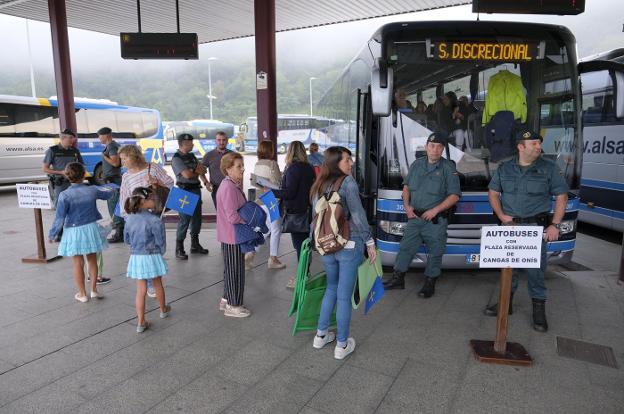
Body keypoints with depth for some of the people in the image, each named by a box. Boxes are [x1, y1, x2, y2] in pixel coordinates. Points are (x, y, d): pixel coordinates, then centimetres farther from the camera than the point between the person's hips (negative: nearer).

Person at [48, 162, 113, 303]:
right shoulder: (92, 190, -6)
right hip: (91, 228, 3)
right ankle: (94, 290, 23)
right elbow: (109, 193, 14)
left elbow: (60, 218, -11)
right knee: (92, 259, 16)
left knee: (78, 263, 9)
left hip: (74, 232, -3)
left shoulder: (65, 195, -15)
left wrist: (52, 234, 2)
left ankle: (82, 294, 19)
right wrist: (110, 189, 38)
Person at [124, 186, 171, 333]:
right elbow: (161, 242, -13)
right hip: (152, 256, -3)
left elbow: (127, 240, 9)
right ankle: (163, 310, 41)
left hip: (136, 258, 4)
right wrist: (161, 252, 7)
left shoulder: (129, 219, -2)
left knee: (140, 290, 8)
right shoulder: (155, 221, -19)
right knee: (158, 285, 19)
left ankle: (141, 322, 10)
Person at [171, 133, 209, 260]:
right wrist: (197, 171, -1)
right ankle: (179, 249, 2)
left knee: (197, 217, 13)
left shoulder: (192, 156, 14)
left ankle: (195, 245, 27)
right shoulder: (176, 158, -11)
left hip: (196, 189, 8)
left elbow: (202, 168, 10)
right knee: (184, 219, -7)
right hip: (185, 191, -8)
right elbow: (187, 175, -19)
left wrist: (206, 182, -9)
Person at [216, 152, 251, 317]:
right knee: (235, 270, 3)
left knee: (230, 269, 21)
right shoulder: (229, 188, -23)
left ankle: (227, 299, 35)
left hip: (230, 235, 10)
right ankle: (233, 306, 17)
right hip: (232, 236, -10)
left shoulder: (233, 185, 9)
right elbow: (232, 216, -27)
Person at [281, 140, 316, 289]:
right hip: (307, 210, 8)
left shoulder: (293, 168, -15)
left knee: (299, 245, -2)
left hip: (296, 212, -8)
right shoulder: (309, 168, 7)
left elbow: (289, 192, -19)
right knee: (305, 243, 16)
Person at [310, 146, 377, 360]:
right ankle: (342, 345, 19)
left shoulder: (318, 186, 9)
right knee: (344, 296, 5)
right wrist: (370, 242, -6)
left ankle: (321, 335, 31)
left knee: (332, 288, 24)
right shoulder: (348, 182, -11)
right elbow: (358, 215, -14)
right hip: (349, 246, -6)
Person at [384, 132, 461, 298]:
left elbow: (454, 196, -8)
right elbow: (406, 185, 18)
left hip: (436, 220, -4)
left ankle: (430, 283, 20)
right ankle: (398, 278, 21)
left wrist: (435, 210, -16)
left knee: (435, 252, 5)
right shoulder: (416, 164, 8)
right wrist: (407, 205, 3)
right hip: (415, 217, 4)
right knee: (406, 247, 8)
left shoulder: (448, 168, -5)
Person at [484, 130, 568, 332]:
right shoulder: (504, 168, 6)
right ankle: (506, 303, 26)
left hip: (536, 227, -2)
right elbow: (493, 193, 10)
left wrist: (555, 225, -8)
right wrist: (501, 215, -4)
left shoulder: (549, 168, 0)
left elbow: (561, 197, 1)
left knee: (535, 268, 0)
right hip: (509, 225, 2)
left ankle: (539, 309, 15)